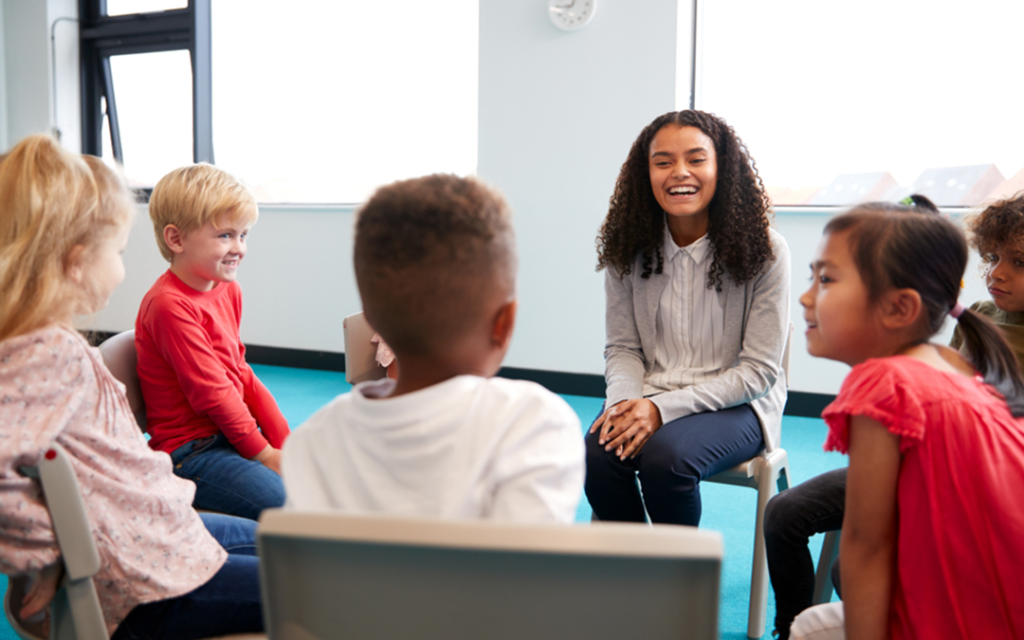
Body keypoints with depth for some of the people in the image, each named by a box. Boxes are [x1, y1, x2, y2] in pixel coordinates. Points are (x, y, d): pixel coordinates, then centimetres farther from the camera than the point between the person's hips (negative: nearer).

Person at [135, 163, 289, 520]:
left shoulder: (228, 289, 11)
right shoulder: (170, 304, -18)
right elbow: (211, 392, -18)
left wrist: (285, 440, 4)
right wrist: (264, 453, -12)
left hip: (232, 432, 9)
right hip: (190, 453, -9)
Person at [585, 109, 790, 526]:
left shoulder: (764, 251, -10)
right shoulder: (628, 248, 1)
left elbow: (759, 370, -9)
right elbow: (622, 347, 6)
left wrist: (663, 408, -19)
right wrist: (626, 401, -17)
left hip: (735, 403, -2)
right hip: (648, 399, 3)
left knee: (666, 457, -32)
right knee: (597, 453, -27)